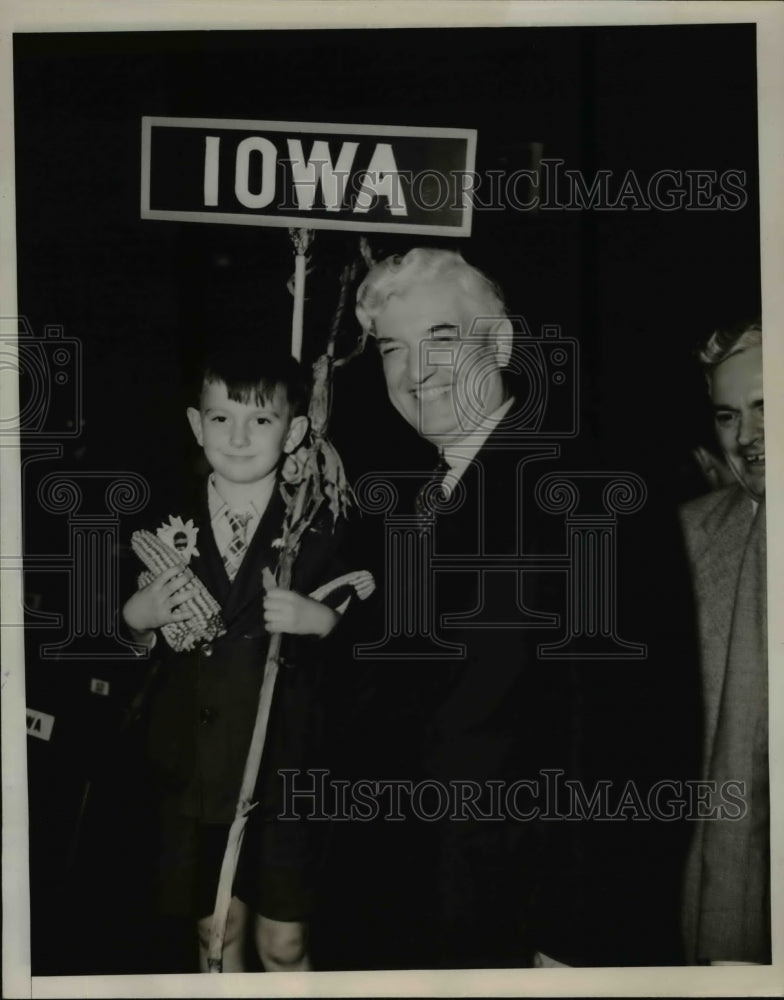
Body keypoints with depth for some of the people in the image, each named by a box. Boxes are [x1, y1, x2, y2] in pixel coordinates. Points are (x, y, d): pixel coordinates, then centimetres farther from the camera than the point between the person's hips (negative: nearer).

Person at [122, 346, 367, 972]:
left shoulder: (322, 531, -4)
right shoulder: (168, 528, 3)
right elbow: (130, 648, 12)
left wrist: (323, 620, -20)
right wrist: (137, 617, -9)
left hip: (283, 772, -2)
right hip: (194, 771, 2)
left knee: (284, 945, 6)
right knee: (216, 932, 14)